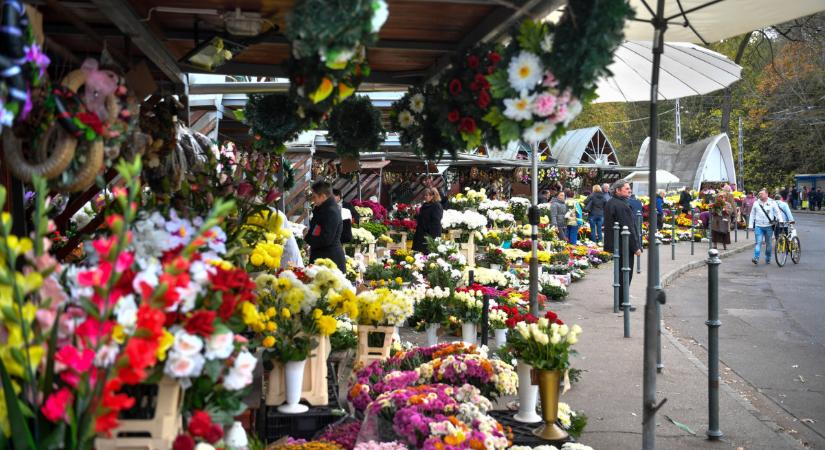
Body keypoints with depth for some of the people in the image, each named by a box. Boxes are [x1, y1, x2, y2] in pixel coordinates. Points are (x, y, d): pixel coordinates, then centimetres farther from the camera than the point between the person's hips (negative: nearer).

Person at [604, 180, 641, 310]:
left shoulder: (610, 203, 10)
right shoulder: (621, 206, -20)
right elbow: (628, 228, -21)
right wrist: (636, 247, -15)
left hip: (616, 244, 10)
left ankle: (621, 299, 24)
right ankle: (623, 301, 5)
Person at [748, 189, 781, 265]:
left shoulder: (772, 203, 3)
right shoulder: (756, 203, 8)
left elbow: (778, 212, 3)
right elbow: (752, 214, 13)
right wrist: (750, 225, 9)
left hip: (768, 226, 0)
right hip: (758, 226, 0)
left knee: (768, 243, 9)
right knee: (758, 242, -11)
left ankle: (768, 259, 22)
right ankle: (756, 258, -18)